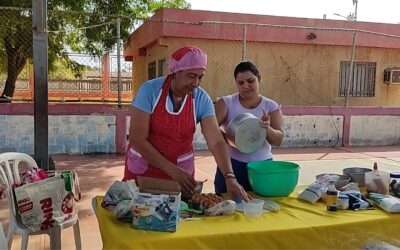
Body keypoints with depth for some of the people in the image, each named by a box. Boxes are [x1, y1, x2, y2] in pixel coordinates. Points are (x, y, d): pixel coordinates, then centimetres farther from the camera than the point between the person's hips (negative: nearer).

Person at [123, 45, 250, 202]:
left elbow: (216, 141, -15)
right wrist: (172, 170, -23)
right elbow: (137, 139, -19)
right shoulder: (150, 90, -18)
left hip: (182, 169, 2)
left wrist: (229, 177, -30)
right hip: (143, 168, -2)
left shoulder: (202, 99, -11)